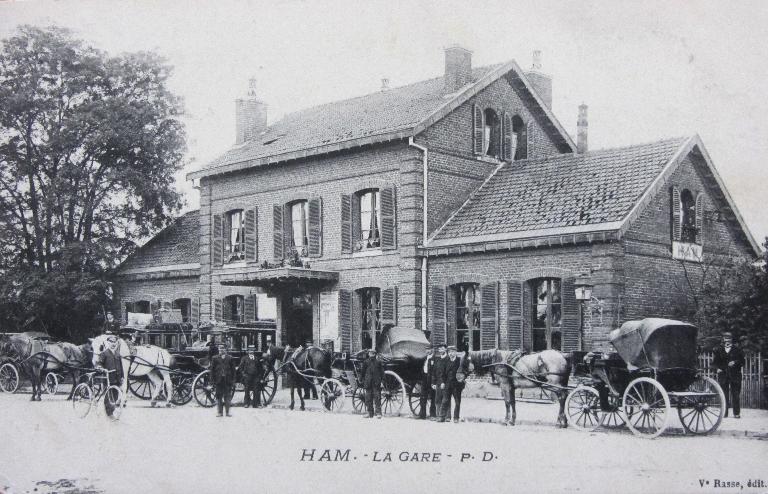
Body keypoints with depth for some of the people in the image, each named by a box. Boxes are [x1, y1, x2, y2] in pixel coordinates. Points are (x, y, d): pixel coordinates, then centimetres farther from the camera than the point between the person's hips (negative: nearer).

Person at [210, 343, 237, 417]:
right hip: (218, 380, 0)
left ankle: (227, 412, 8)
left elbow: (233, 370, 6)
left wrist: (233, 381, 0)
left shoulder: (230, 358, 6)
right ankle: (220, 411, 10)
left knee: (227, 397, 2)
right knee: (219, 397, 3)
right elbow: (212, 369, 6)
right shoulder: (215, 358, 6)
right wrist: (213, 380, -2)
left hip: (227, 380, 0)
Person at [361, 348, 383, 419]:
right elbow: (363, 372, 12)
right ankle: (370, 413, 12)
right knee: (368, 398, 5)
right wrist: (363, 381, 8)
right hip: (368, 383, 2)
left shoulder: (378, 362, 4)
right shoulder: (366, 362, 8)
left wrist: (382, 380, 0)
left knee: (377, 398, -4)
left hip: (376, 383, -2)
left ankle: (378, 413, -2)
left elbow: (382, 372, 7)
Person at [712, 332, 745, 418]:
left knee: (736, 394, -4)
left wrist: (735, 363, -11)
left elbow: (742, 362, 6)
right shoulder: (718, 349, 11)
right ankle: (724, 413, 2)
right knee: (723, 394, -2)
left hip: (735, 375, -1)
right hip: (723, 375, 1)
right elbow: (714, 362, 12)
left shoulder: (737, 350, 9)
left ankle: (736, 413, 1)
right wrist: (719, 368, -6)